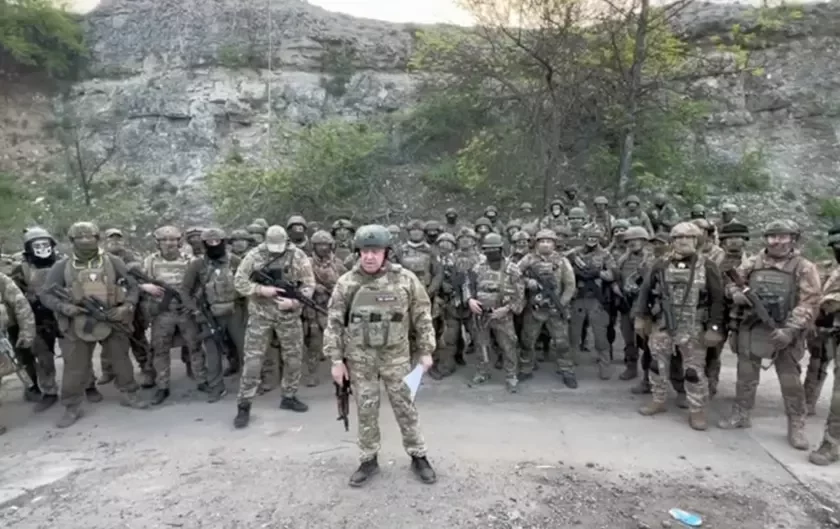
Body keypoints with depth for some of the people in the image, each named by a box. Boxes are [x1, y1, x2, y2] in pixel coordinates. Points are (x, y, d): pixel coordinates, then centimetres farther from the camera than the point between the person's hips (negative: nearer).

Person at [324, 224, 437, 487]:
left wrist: (425, 351, 0)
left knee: (405, 407, 8)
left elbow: (422, 316, 1)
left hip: (396, 355, -1)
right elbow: (334, 322, -1)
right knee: (366, 410, 10)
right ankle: (369, 460, 26)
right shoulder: (346, 283, -4)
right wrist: (336, 359, -3)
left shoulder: (406, 279, -6)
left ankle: (418, 457, 24)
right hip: (359, 357, 1)